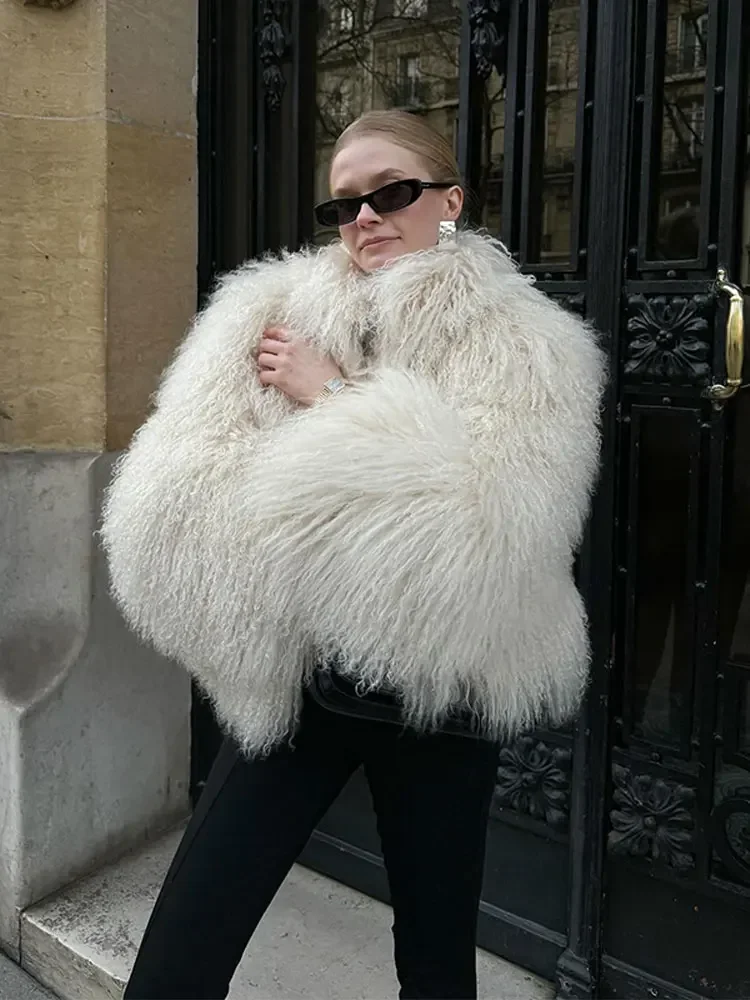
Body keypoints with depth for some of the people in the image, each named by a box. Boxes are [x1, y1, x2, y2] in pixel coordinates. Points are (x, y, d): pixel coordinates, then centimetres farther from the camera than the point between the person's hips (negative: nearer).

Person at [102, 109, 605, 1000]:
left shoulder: (524, 346, -4)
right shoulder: (271, 314, 1)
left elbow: (488, 524, -23)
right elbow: (158, 521, -10)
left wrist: (335, 401, -16)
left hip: (440, 694, -1)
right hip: (293, 683, 2)